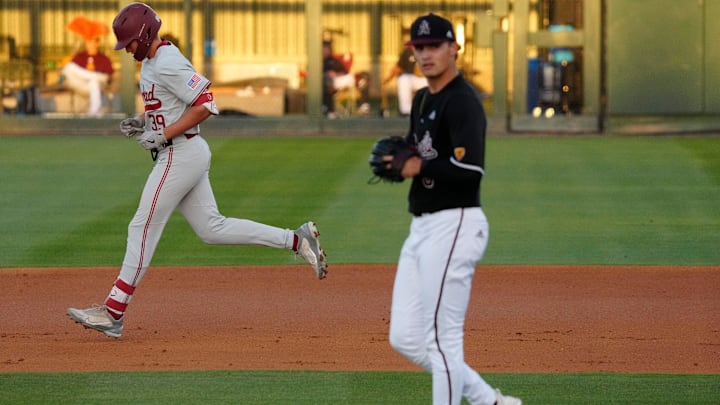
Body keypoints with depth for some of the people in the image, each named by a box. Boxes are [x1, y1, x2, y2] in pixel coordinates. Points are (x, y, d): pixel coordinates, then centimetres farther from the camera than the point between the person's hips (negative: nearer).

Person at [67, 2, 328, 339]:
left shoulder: (168, 65, -19)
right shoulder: (151, 61, 13)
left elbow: (205, 105, -23)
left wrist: (164, 135, -22)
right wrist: (142, 122, 8)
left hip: (181, 155, -11)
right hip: (182, 155, 11)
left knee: (143, 228, -8)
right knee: (212, 229, 11)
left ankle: (113, 313, -6)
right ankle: (297, 239, 12)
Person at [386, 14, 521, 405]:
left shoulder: (462, 101, -14)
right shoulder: (422, 99, 16)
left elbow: (470, 170, -25)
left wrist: (419, 167, -13)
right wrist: (397, 160, 7)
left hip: (454, 226, -10)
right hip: (421, 227, 10)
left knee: (441, 340, -7)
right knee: (405, 339, 10)